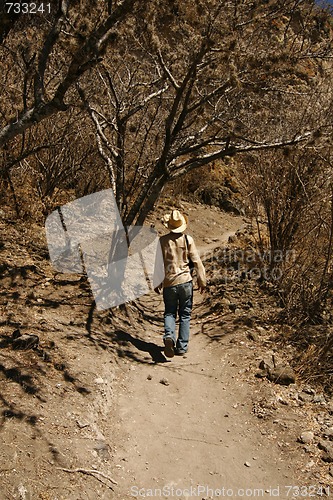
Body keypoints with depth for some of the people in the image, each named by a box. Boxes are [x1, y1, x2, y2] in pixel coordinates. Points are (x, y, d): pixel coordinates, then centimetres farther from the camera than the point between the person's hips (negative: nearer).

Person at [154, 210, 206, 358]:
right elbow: (197, 261, -4)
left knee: (169, 313, 14)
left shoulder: (162, 240, -3)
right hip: (185, 281, 0)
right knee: (185, 314, 11)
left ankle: (169, 336, -12)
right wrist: (202, 280, 6)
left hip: (168, 283, 1)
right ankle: (182, 346, 13)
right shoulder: (188, 239, -5)